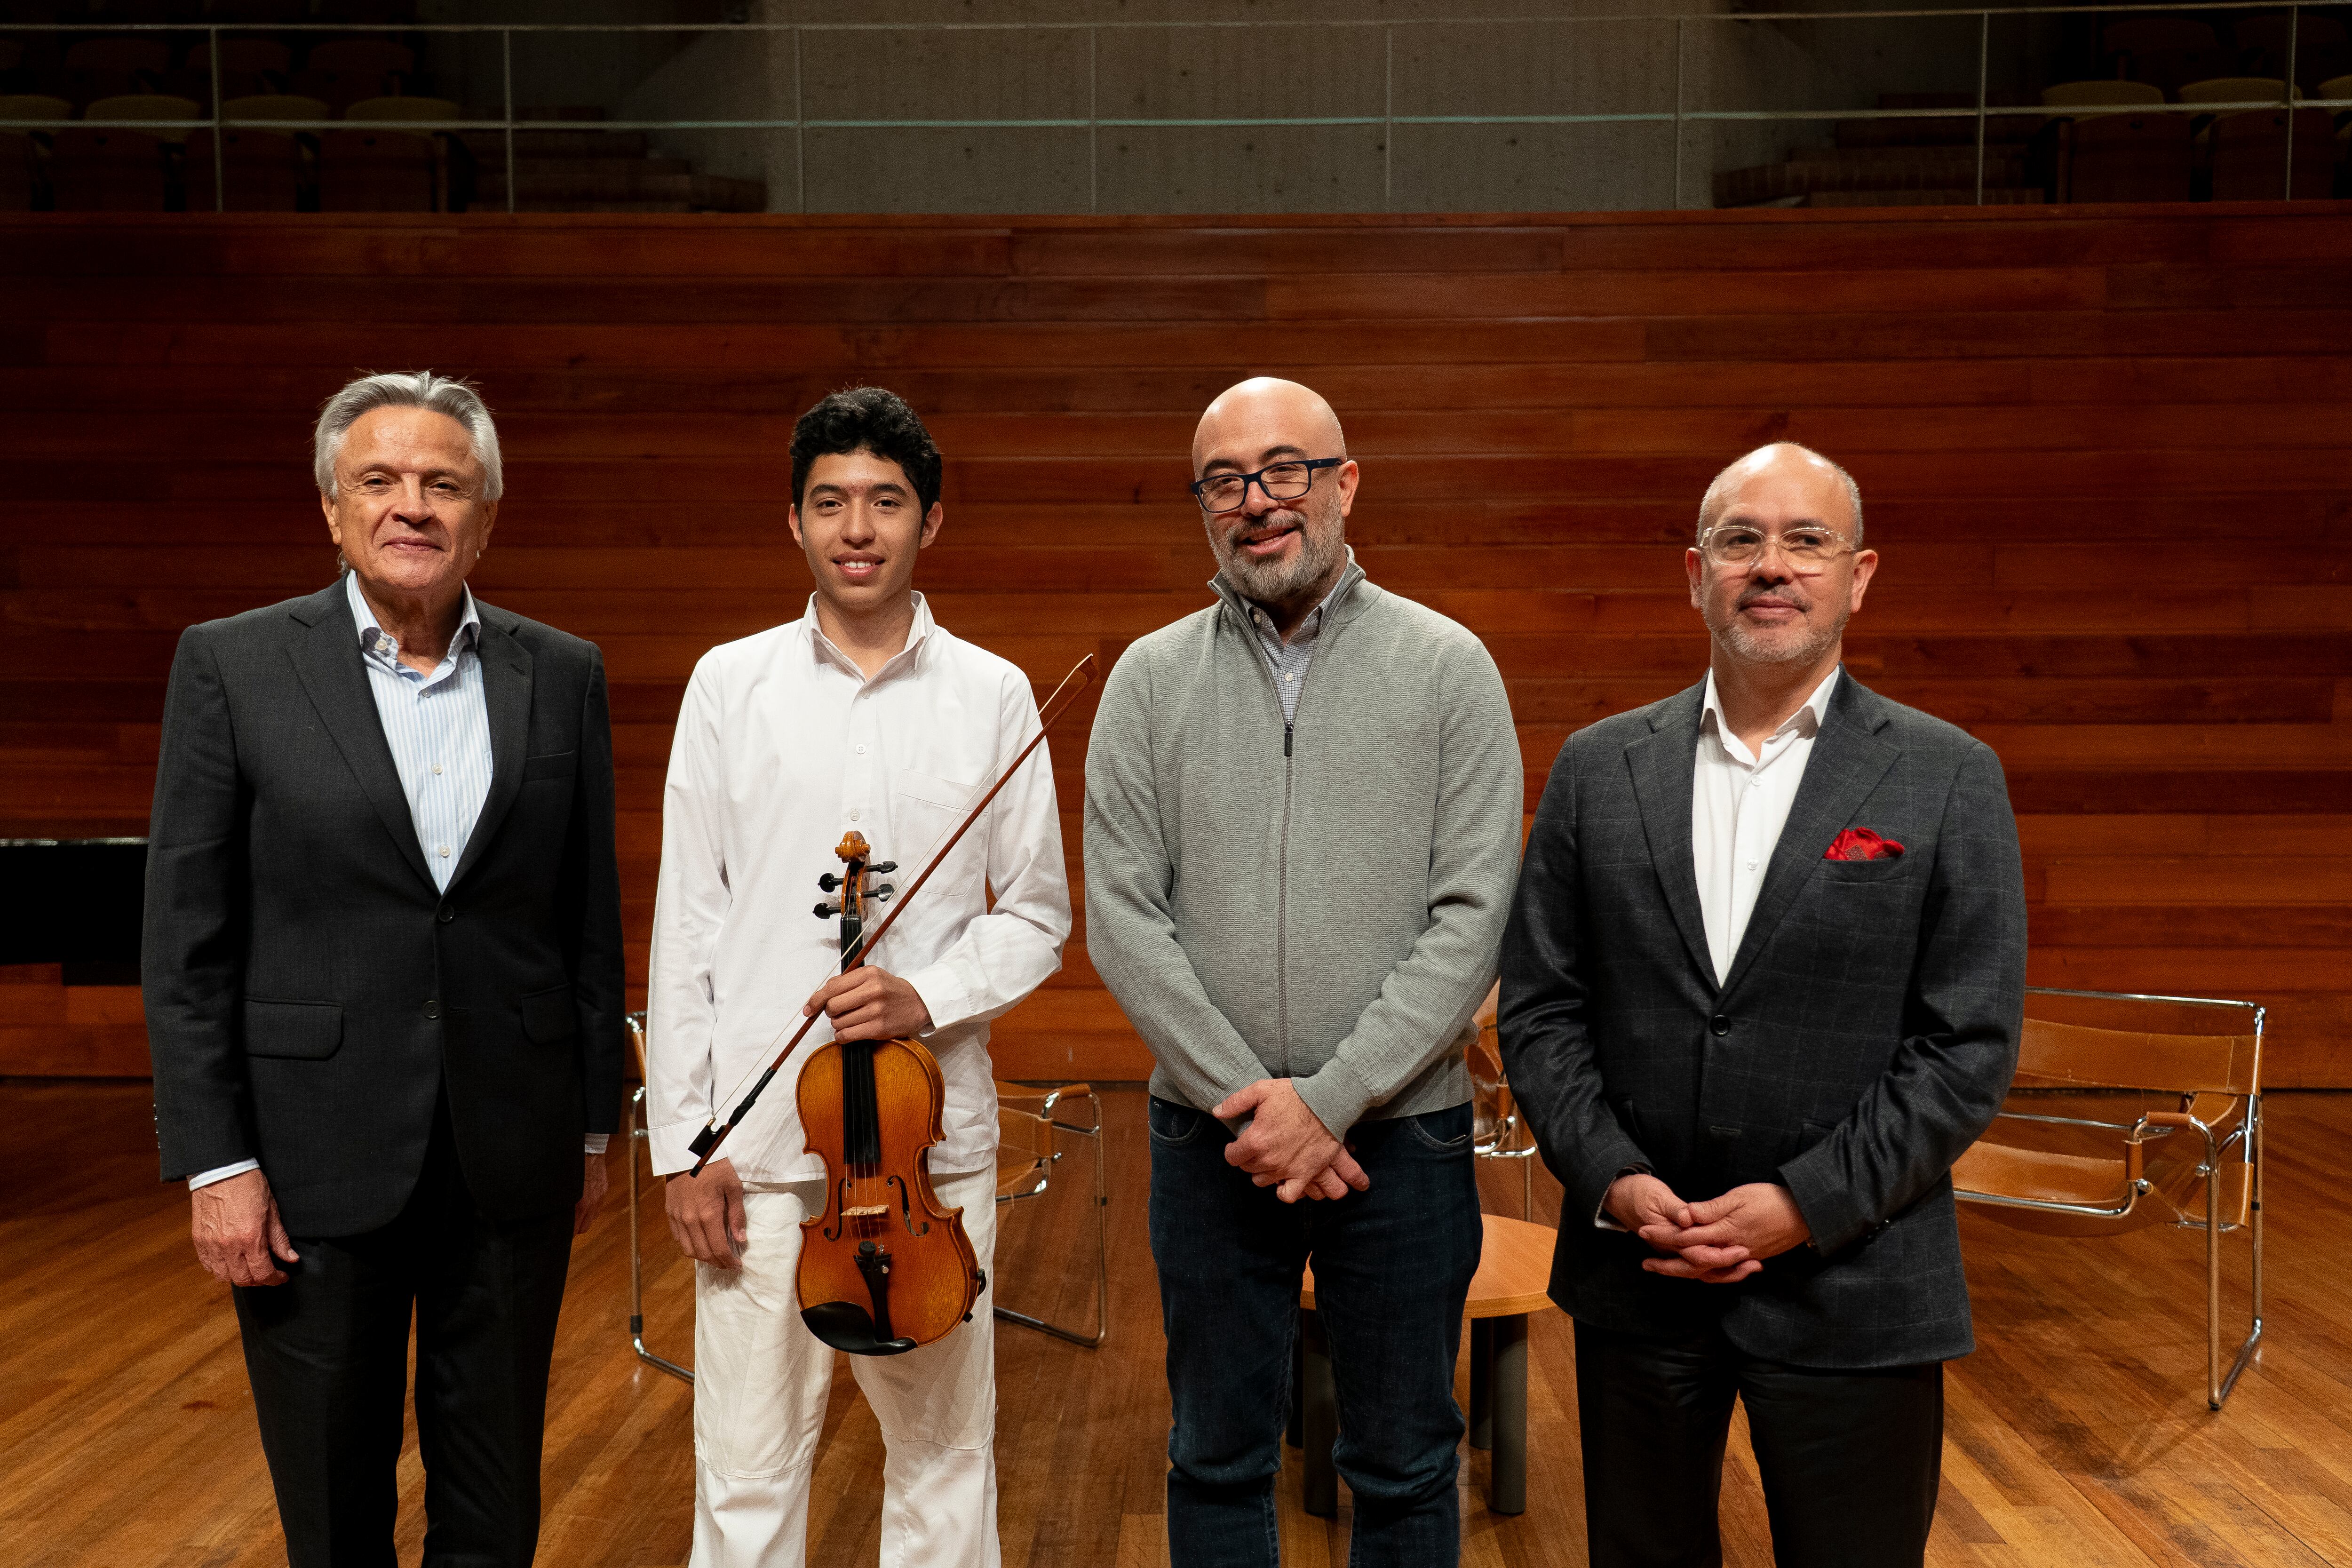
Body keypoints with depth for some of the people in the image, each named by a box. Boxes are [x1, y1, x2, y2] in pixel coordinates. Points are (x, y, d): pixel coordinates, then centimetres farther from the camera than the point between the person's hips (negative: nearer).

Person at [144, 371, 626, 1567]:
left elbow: (590, 918, 7)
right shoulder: (233, 666, -3)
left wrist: (594, 1126, 8)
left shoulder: (562, 676, 3)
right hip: (315, 1163, -1)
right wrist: (213, 1162, -7)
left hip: (512, 1160, 2)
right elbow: (186, 938, -4)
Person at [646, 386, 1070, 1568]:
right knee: (747, 1465, 6)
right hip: (756, 1137, 0)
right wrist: (680, 1141, -1)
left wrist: (927, 998, -13)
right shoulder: (730, 684, 3)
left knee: (943, 1451, 11)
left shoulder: (993, 695, 2)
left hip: (936, 1136, 1)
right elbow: (686, 925, 3)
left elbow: (1037, 917, 6)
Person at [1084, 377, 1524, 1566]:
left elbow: (1472, 918, -8)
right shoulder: (1151, 679, 2)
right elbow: (1123, 921, -3)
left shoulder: (1448, 667, -2)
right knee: (1218, 1460, 15)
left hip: (1400, 1130, -1)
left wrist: (1330, 1099, -15)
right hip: (1210, 1139, 1)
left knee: (1405, 1468, 13)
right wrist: (1244, 1099, -11)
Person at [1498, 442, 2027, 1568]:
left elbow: (1971, 1042, -7)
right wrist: (1613, 1178, -10)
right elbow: (1538, 1005, 3)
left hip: (1849, 1289, -2)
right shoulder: (1598, 767, 3)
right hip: (1634, 1274, 2)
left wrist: (1808, 1204, -14)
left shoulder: (1948, 779, -3)